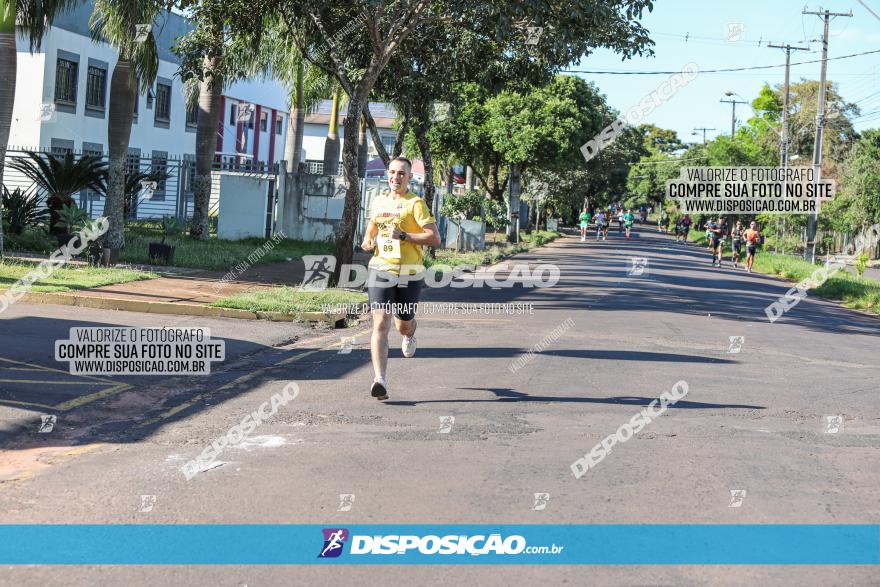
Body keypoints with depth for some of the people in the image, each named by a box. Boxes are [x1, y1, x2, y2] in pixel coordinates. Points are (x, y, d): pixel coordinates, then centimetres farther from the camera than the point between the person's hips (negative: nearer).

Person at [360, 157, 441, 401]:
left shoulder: (416, 203, -6)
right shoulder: (379, 201, 10)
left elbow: (435, 238, -12)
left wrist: (404, 236, -20)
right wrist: (367, 241, 7)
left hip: (409, 273, -2)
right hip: (381, 270, 3)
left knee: (403, 325, 13)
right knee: (380, 324, -14)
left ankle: (409, 336, 53)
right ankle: (380, 380, -20)